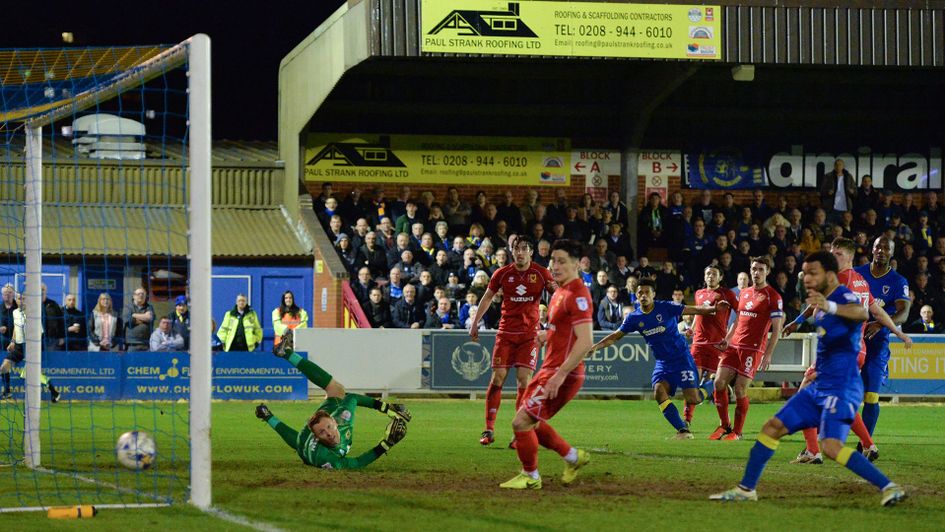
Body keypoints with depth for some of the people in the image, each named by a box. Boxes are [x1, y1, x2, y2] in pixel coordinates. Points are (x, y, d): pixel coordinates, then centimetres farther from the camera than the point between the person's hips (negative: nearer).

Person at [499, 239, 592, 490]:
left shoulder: (577, 295, -17)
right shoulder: (559, 291, 14)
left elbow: (585, 341, -26)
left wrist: (560, 375, -29)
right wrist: (547, 335, 12)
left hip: (563, 374, -10)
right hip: (549, 370, 10)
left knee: (521, 421, -10)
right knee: (531, 423, 19)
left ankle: (530, 476, 7)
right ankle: (573, 457, 34)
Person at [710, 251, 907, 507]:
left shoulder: (844, 297, -16)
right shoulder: (822, 305, 14)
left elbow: (861, 313, -43)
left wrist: (829, 307, -59)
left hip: (841, 388, -10)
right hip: (820, 386, 10)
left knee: (832, 446, -25)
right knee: (772, 428, 10)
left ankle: (889, 488, -22)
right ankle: (746, 489, 19)